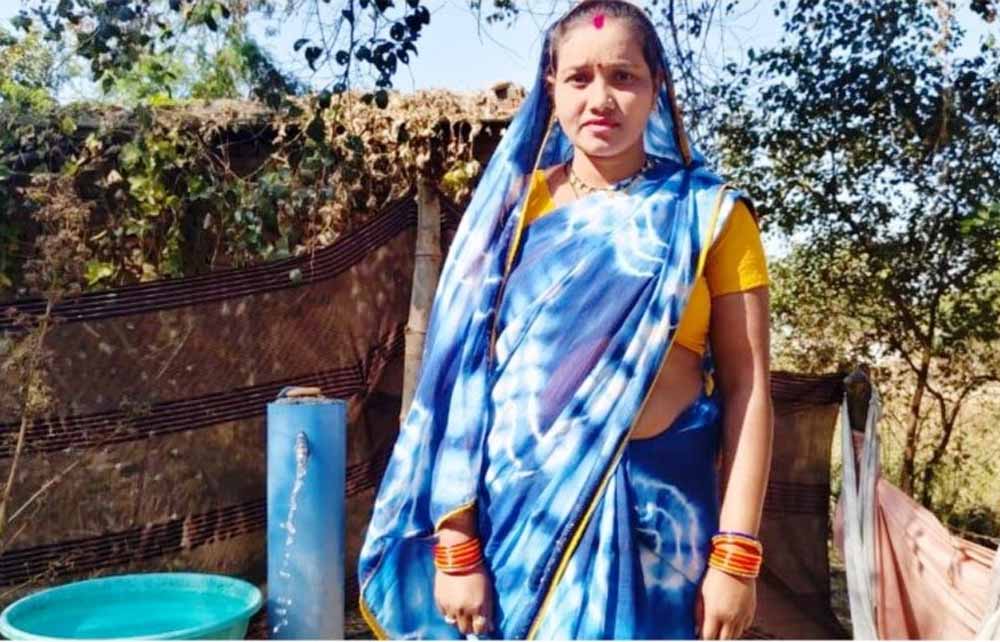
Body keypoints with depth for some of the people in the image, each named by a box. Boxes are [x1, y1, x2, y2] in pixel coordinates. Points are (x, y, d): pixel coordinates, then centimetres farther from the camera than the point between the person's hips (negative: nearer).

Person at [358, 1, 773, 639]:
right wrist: (454, 545, -6)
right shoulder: (511, 207, 2)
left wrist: (735, 553, -11)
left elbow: (747, 388, -4)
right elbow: (465, 377, -2)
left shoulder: (708, 213, 0)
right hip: (518, 504, 1)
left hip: (657, 509, -1)